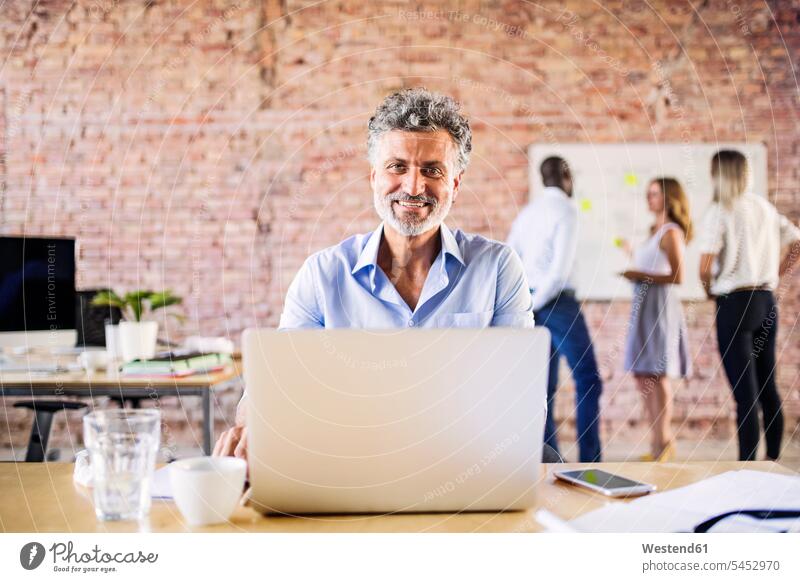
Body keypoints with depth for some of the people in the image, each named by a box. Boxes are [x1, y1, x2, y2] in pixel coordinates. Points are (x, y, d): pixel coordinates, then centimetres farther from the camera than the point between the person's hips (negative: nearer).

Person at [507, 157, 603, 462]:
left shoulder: (528, 211, 13)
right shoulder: (566, 209, -8)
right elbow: (562, 266, -17)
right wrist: (534, 304, -11)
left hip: (532, 304, 7)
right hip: (556, 300, -7)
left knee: (545, 384, 11)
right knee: (588, 379, -1)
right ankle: (589, 459, -3)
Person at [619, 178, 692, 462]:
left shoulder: (671, 233, -9)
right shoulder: (655, 231, 17)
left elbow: (677, 276, -15)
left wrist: (642, 276, -18)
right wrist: (632, 254, 27)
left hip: (660, 305, -9)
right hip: (643, 304, 9)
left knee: (655, 375, -7)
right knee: (642, 375, 10)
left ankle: (663, 444, 0)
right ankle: (661, 441, 18)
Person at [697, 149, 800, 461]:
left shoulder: (719, 212, -11)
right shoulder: (764, 207, 9)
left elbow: (705, 268, -17)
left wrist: (710, 290, 2)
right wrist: (775, 275, 16)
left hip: (734, 304, -6)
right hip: (767, 301, 6)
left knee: (744, 391, -4)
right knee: (768, 386, 14)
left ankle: (747, 465, -1)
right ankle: (773, 460, 21)